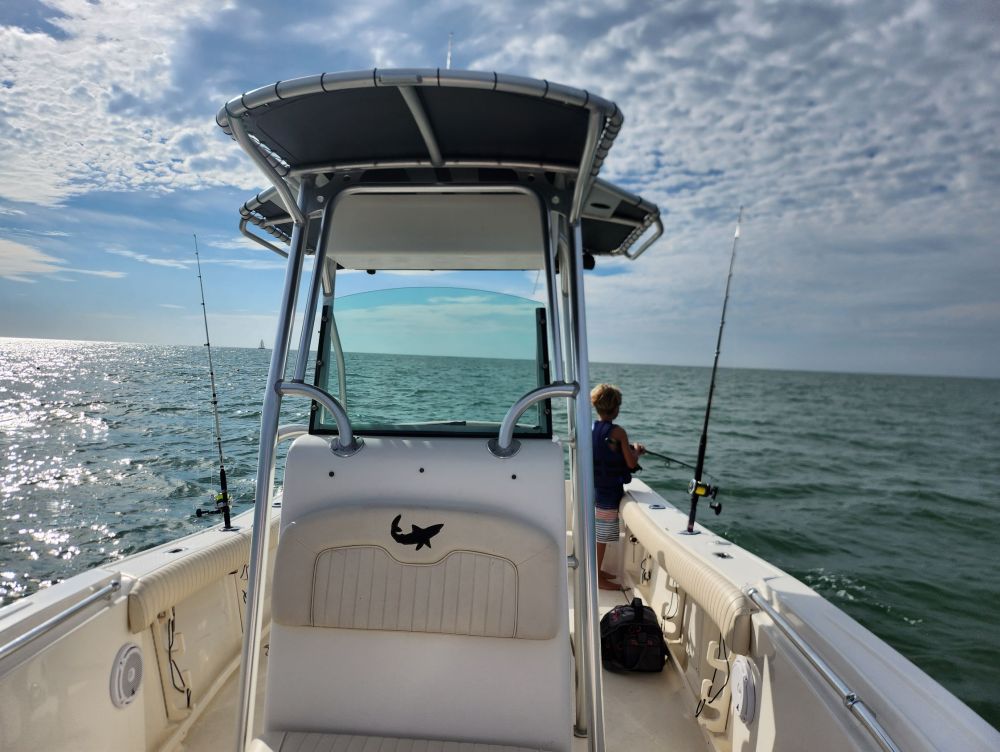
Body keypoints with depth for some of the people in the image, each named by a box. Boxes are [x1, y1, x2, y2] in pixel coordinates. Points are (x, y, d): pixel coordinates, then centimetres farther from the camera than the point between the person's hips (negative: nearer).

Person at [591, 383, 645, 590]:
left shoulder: (591, 428, 3)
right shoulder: (617, 432, -19)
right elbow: (631, 463, -15)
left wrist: (631, 450, 18)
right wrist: (636, 450, 4)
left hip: (594, 488, 8)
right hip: (609, 492, -8)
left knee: (596, 532, 19)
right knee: (602, 535, 3)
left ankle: (596, 572, 32)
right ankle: (598, 578, 14)